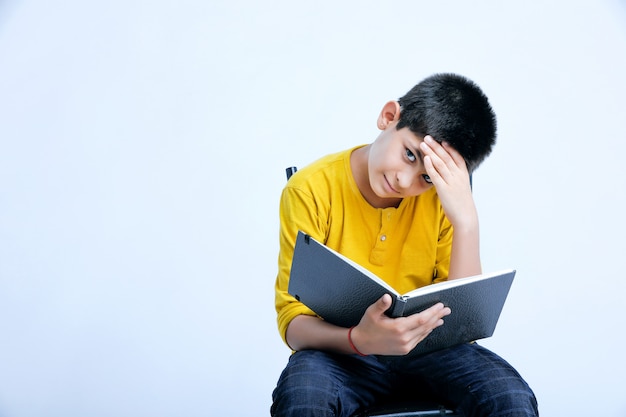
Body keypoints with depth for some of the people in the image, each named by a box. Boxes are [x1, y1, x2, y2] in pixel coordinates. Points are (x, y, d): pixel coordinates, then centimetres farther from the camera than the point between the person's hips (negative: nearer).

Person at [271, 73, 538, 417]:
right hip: (340, 352, -2)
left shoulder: (444, 196, -6)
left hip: (430, 349, 3)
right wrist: (360, 339, -35)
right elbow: (294, 323, -14)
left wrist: (466, 221, -23)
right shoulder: (310, 191, -13)